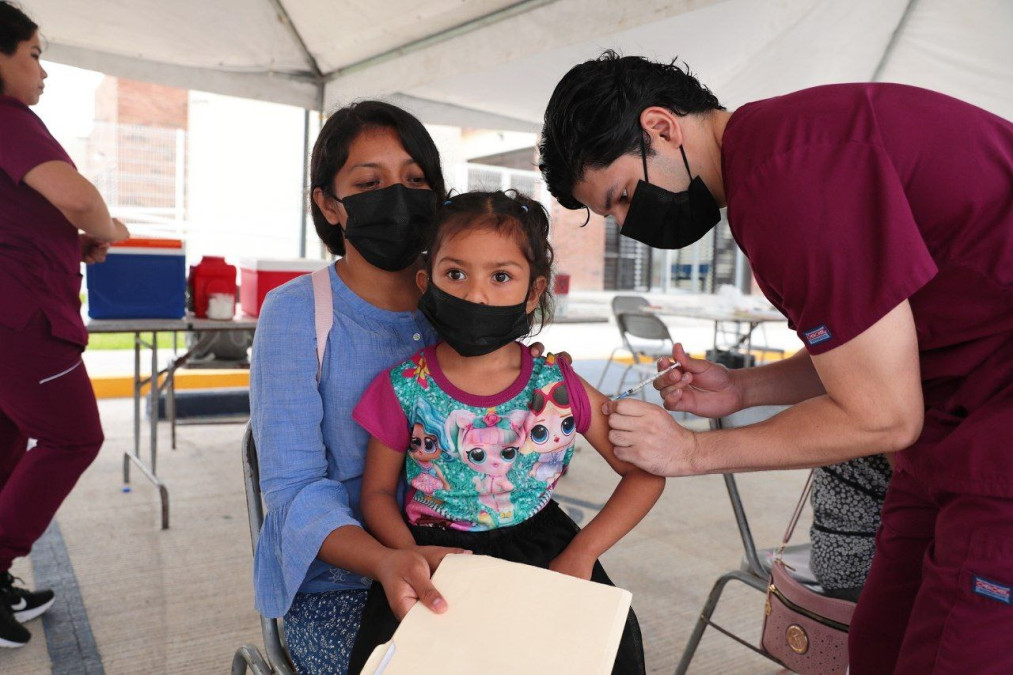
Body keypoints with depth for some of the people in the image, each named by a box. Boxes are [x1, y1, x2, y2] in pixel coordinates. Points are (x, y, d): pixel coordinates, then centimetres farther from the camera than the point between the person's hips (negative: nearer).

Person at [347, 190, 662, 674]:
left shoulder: (558, 388, -7)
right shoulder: (404, 389, -7)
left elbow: (645, 473, 1)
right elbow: (378, 492, 4)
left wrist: (582, 553, -9)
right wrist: (410, 556, -16)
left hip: (538, 547, 1)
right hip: (433, 553, 0)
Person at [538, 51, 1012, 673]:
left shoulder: (789, 173, -24)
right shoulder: (777, 146, 9)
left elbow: (879, 417, -18)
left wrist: (692, 451, -9)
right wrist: (744, 389, 4)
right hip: (958, 424, 9)